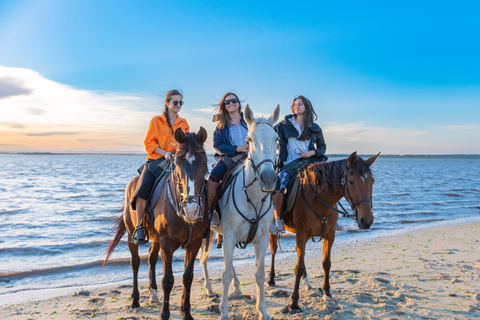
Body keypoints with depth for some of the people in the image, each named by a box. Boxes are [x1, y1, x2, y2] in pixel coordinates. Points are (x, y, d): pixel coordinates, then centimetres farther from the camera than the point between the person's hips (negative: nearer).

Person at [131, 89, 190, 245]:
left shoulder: (183, 123, 16)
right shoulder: (156, 121, 7)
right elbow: (149, 144, 1)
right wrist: (164, 153, -15)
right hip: (156, 161, -2)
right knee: (143, 187, -27)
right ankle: (139, 227, -17)